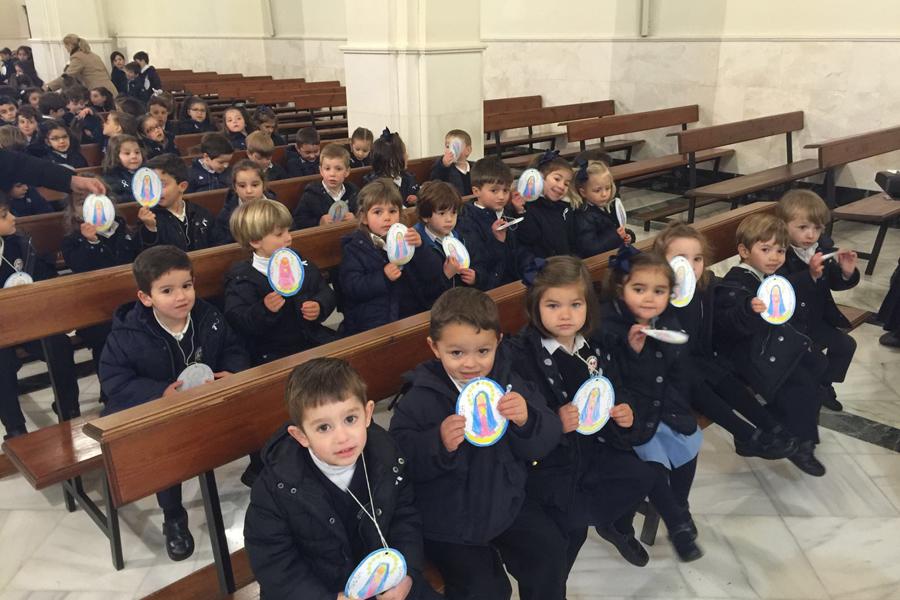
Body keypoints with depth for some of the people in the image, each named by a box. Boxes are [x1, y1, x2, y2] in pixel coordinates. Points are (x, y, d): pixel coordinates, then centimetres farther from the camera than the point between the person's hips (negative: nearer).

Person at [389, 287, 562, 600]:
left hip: (506, 501, 4)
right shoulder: (420, 398, -15)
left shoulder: (509, 382, -5)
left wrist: (528, 420, -29)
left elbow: (546, 442, -7)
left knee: (548, 553, 5)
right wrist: (439, 444, -35)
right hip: (448, 519, -4)